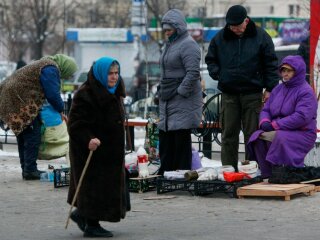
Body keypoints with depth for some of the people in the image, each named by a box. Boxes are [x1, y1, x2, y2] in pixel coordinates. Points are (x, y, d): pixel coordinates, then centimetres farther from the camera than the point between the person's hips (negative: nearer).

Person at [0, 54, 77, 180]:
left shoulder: (44, 65, 20)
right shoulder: (50, 69, -13)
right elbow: (53, 94, -16)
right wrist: (61, 111, -1)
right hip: (22, 101, -11)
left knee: (23, 136, 15)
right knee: (33, 136, -8)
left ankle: (26, 169, 21)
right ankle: (30, 170, -8)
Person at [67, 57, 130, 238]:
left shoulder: (113, 93, 11)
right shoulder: (86, 94, -18)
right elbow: (75, 123, -21)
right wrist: (88, 139, -36)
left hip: (110, 150, 9)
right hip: (92, 149, -9)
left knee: (111, 185, 14)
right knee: (95, 186, -4)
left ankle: (81, 214, 28)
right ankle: (91, 225, 8)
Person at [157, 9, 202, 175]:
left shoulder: (188, 45, -12)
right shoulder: (169, 44, 18)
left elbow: (193, 72, -19)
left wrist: (181, 92, -18)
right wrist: (162, 91, 18)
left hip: (183, 104, -9)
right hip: (167, 102, 9)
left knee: (181, 140, -6)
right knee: (165, 139, 10)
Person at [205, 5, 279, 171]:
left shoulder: (260, 37, -1)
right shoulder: (220, 38, 4)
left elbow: (271, 64, 2)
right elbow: (210, 59, 18)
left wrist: (270, 89, -2)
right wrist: (217, 74, 1)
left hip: (252, 93, -2)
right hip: (229, 94, 2)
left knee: (252, 134, 1)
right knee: (228, 134, 3)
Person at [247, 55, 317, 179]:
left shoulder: (306, 92, -8)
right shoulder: (278, 89, 17)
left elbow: (302, 117, -21)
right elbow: (266, 110, 18)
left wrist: (275, 125, -21)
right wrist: (265, 122, -8)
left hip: (301, 133, -7)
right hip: (279, 131, 7)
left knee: (279, 138, -35)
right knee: (257, 136, -20)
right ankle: (267, 176, -21)